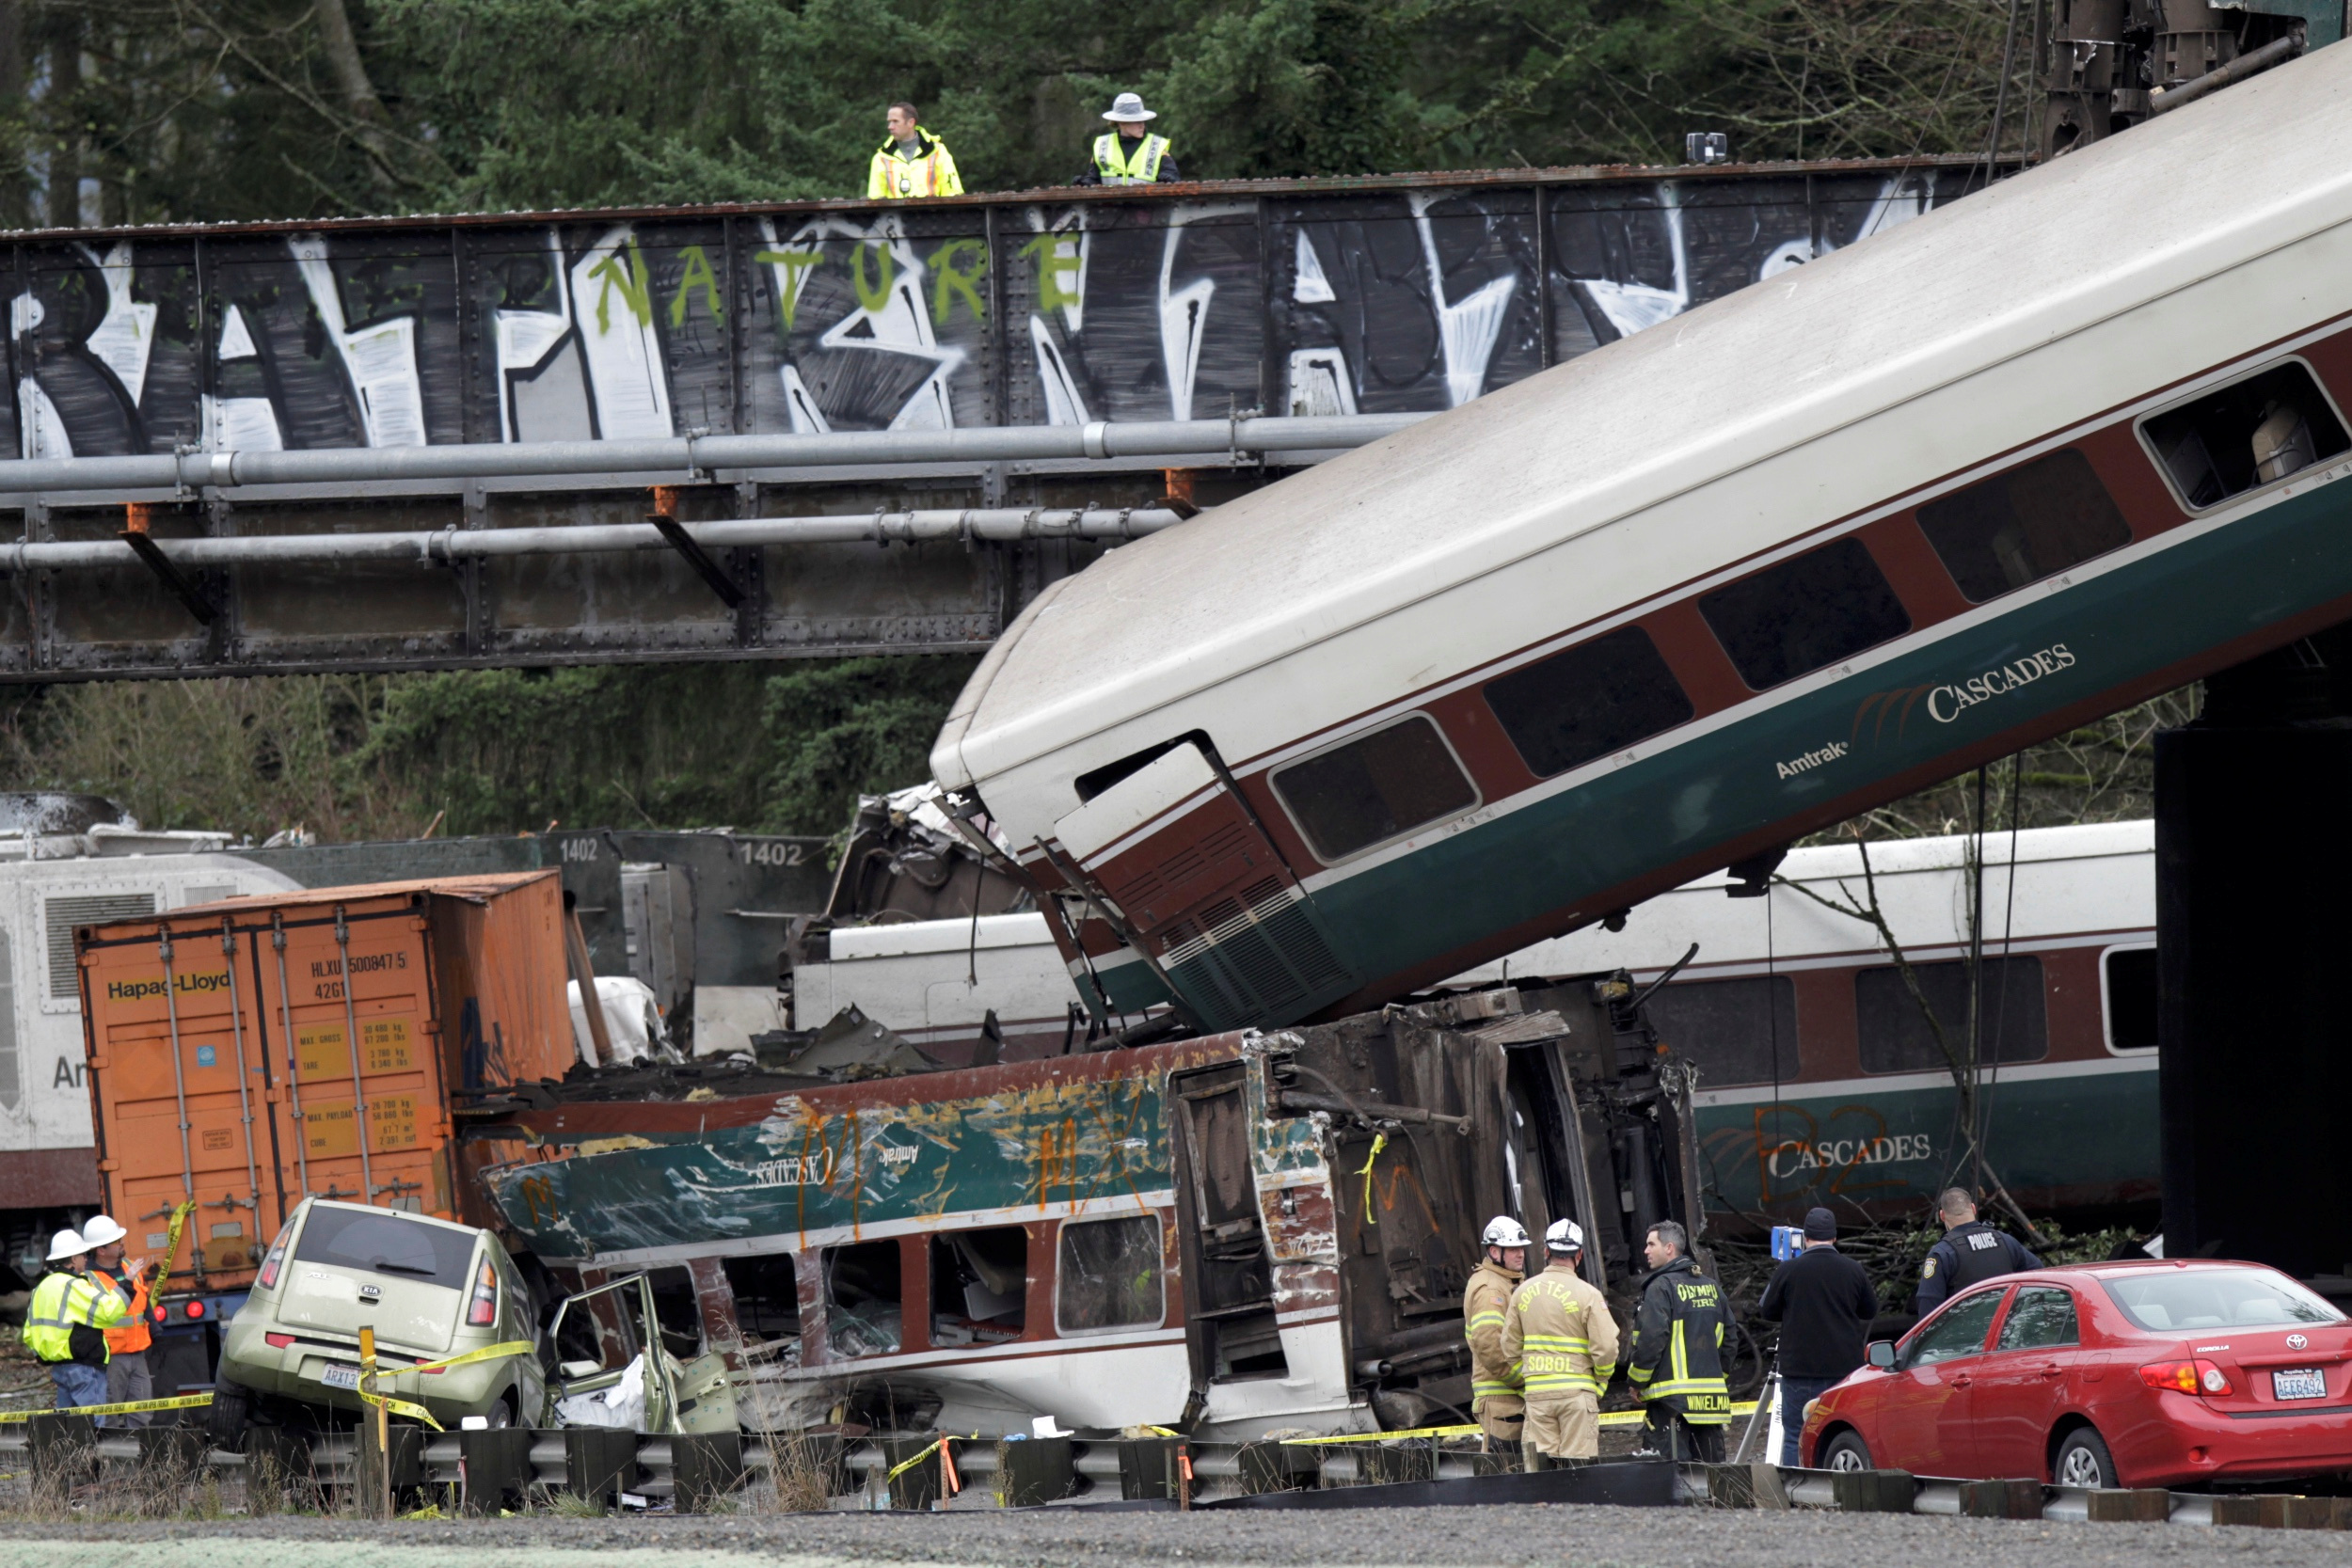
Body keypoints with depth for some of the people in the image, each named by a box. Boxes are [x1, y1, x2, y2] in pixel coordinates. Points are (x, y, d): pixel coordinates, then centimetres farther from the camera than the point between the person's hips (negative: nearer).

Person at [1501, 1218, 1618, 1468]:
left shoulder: (1523, 1292, 6)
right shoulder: (1587, 1294, -8)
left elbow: (1510, 1346, 10)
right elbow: (1606, 1347, -11)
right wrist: (1600, 1382, 6)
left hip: (1536, 1391, 4)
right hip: (1576, 1390, -4)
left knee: (1541, 1469, 5)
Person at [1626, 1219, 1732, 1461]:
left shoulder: (1661, 1287, -8)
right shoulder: (1711, 1287, 15)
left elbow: (1651, 1340, -15)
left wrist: (1636, 1382, -4)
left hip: (1672, 1396, -7)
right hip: (1711, 1396, 7)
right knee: (1711, 1467, 9)